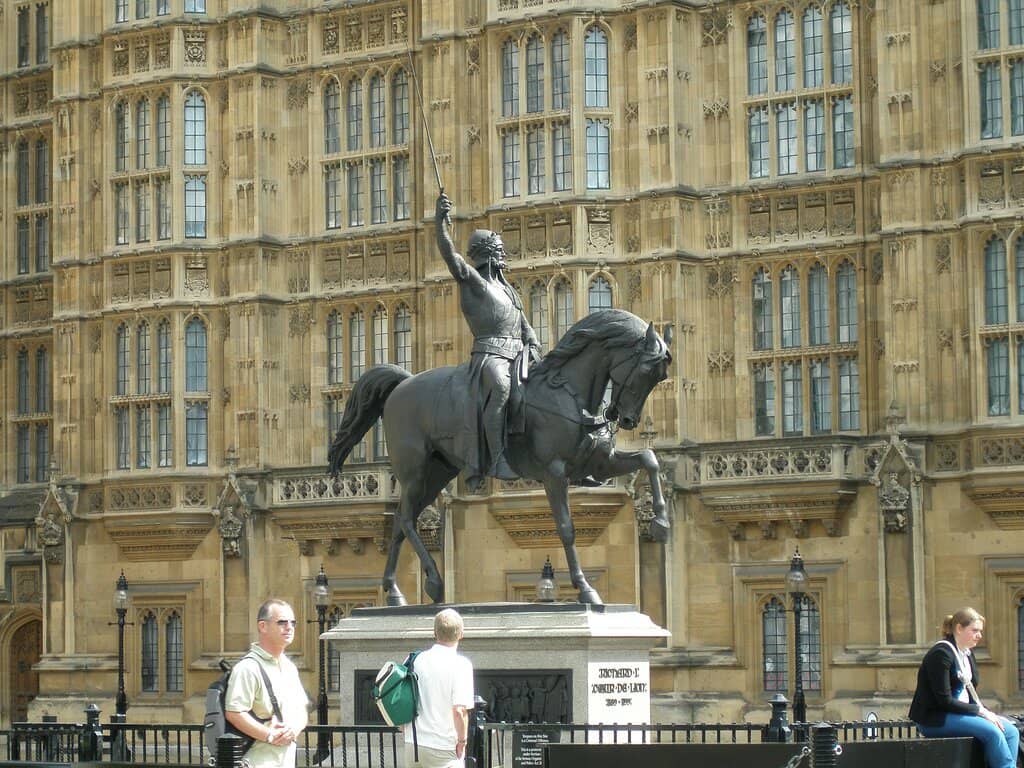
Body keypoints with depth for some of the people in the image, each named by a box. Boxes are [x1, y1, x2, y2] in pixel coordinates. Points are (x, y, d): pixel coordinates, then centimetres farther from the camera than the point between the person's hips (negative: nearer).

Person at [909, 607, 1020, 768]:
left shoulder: (967, 655, 14)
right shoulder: (941, 654, -15)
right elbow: (945, 700, -19)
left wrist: (986, 712, -3)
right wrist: (980, 711, -17)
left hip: (961, 712, 9)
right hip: (934, 719, -9)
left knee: (1010, 731, -9)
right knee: (991, 731, -27)